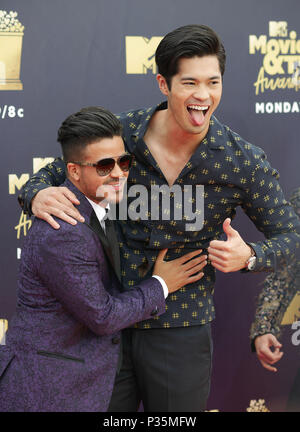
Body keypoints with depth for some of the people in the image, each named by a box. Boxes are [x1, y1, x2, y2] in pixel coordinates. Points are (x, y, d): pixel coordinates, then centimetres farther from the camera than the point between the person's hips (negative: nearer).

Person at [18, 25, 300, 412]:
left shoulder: (244, 162, -13)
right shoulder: (120, 132, -10)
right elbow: (52, 174, 2)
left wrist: (248, 257, -22)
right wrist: (37, 196, -22)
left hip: (181, 334, -1)